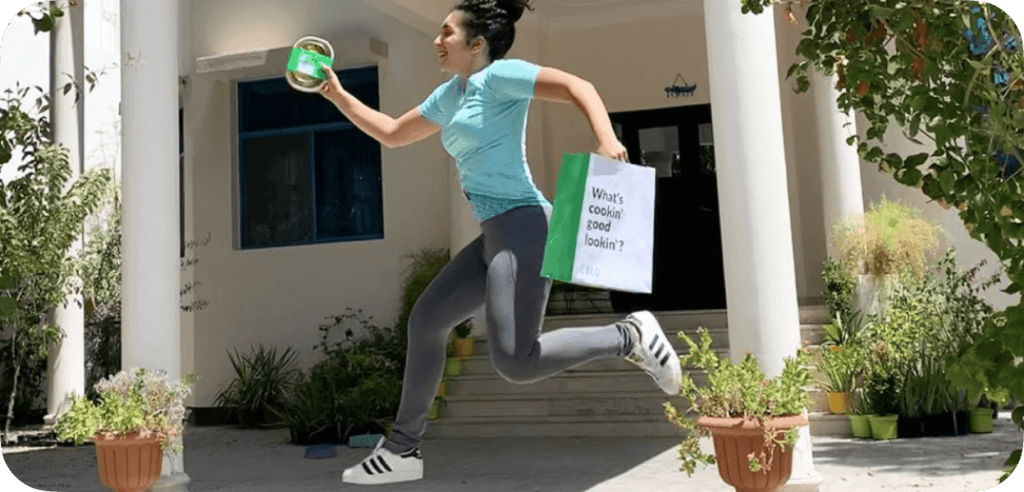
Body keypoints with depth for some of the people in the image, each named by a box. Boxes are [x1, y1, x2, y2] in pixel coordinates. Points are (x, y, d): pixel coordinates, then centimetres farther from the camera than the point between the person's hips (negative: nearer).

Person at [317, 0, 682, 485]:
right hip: (498, 234, 10)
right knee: (426, 319, 13)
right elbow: (392, 134, 31)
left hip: (522, 227, -9)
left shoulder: (497, 75, -6)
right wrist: (338, 96, 26)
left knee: (514, 363, -19)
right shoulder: (449, 95, 20)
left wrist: (606, 139, -35)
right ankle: (401, 449, 21)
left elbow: (577, 86, -18)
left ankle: (629, 337, -3)